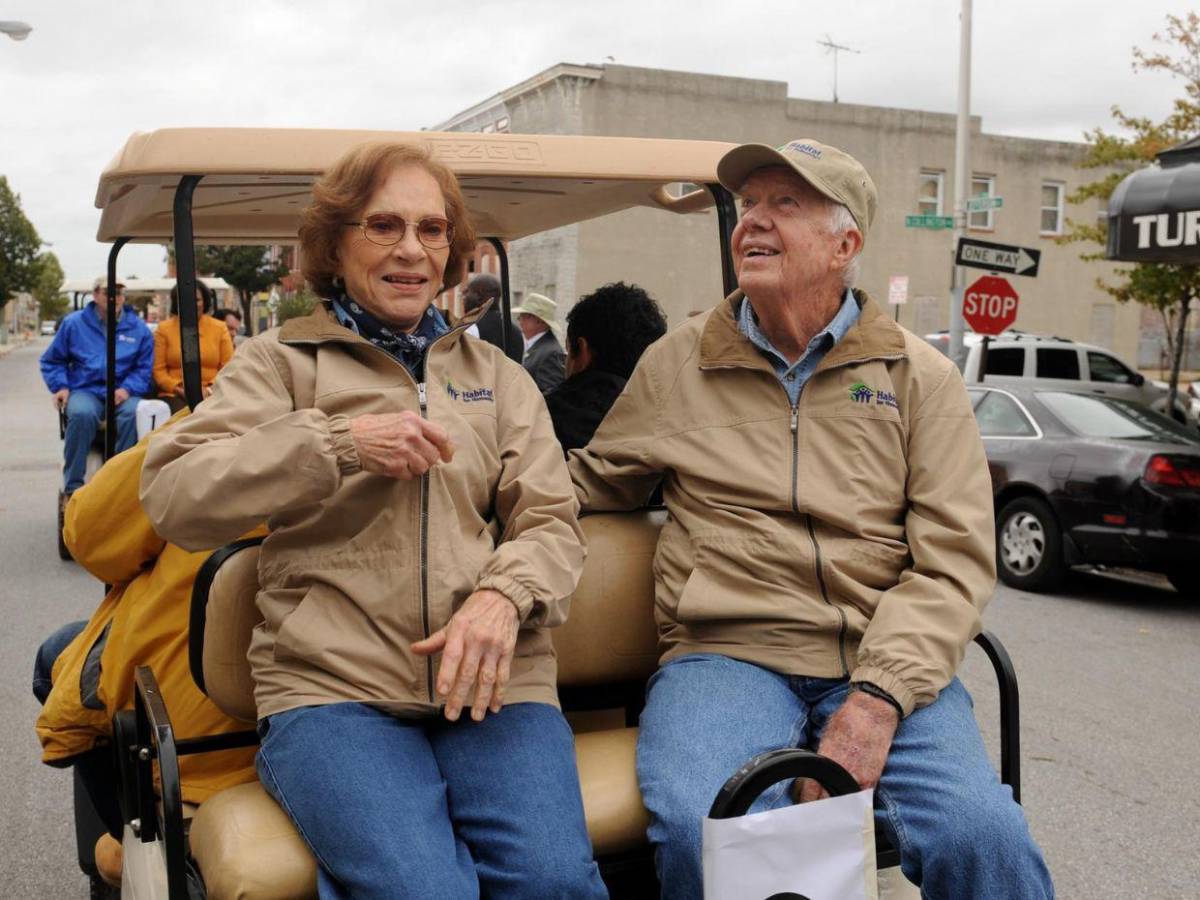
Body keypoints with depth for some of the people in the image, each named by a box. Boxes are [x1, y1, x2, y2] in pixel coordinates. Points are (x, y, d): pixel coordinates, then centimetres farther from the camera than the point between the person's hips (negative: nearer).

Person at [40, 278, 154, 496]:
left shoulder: (138, 328, 10)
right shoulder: (74, 323, 12)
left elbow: (145, 368, 6)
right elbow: (51, 361, 18)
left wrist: (128, 389, -11)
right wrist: (60, 386, 1)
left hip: (122, 394, 0)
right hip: (85, 391, 0)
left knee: (133, 413, -35)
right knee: (82, 413, -36)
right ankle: (72, 487, -26)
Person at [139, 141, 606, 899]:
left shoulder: (497, 374, 20)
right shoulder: (280, 362, 12)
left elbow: (552, 523, 10)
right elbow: (175, 500, -2)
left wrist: (503, 595, -13)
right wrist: (340, 443, -13)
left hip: (490, 685, 3)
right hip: (331, 688, -2)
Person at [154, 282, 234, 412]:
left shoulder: (220, 328, 12)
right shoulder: (164, 329, 10)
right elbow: (158, 370, 5)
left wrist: (210, 389, -9)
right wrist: (181, 390, -9)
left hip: (210, 395, 1)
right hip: (174, 395, 0)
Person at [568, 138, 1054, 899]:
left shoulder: (920, 377, 10)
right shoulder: (676, 364, 14)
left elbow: (954, 561, 2)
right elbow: (588, 483, 25)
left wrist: (878, 698, -12)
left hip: (886, 667, 1)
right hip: (727, 656, 0)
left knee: (984, 838, -28)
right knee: (701, 833, -32)